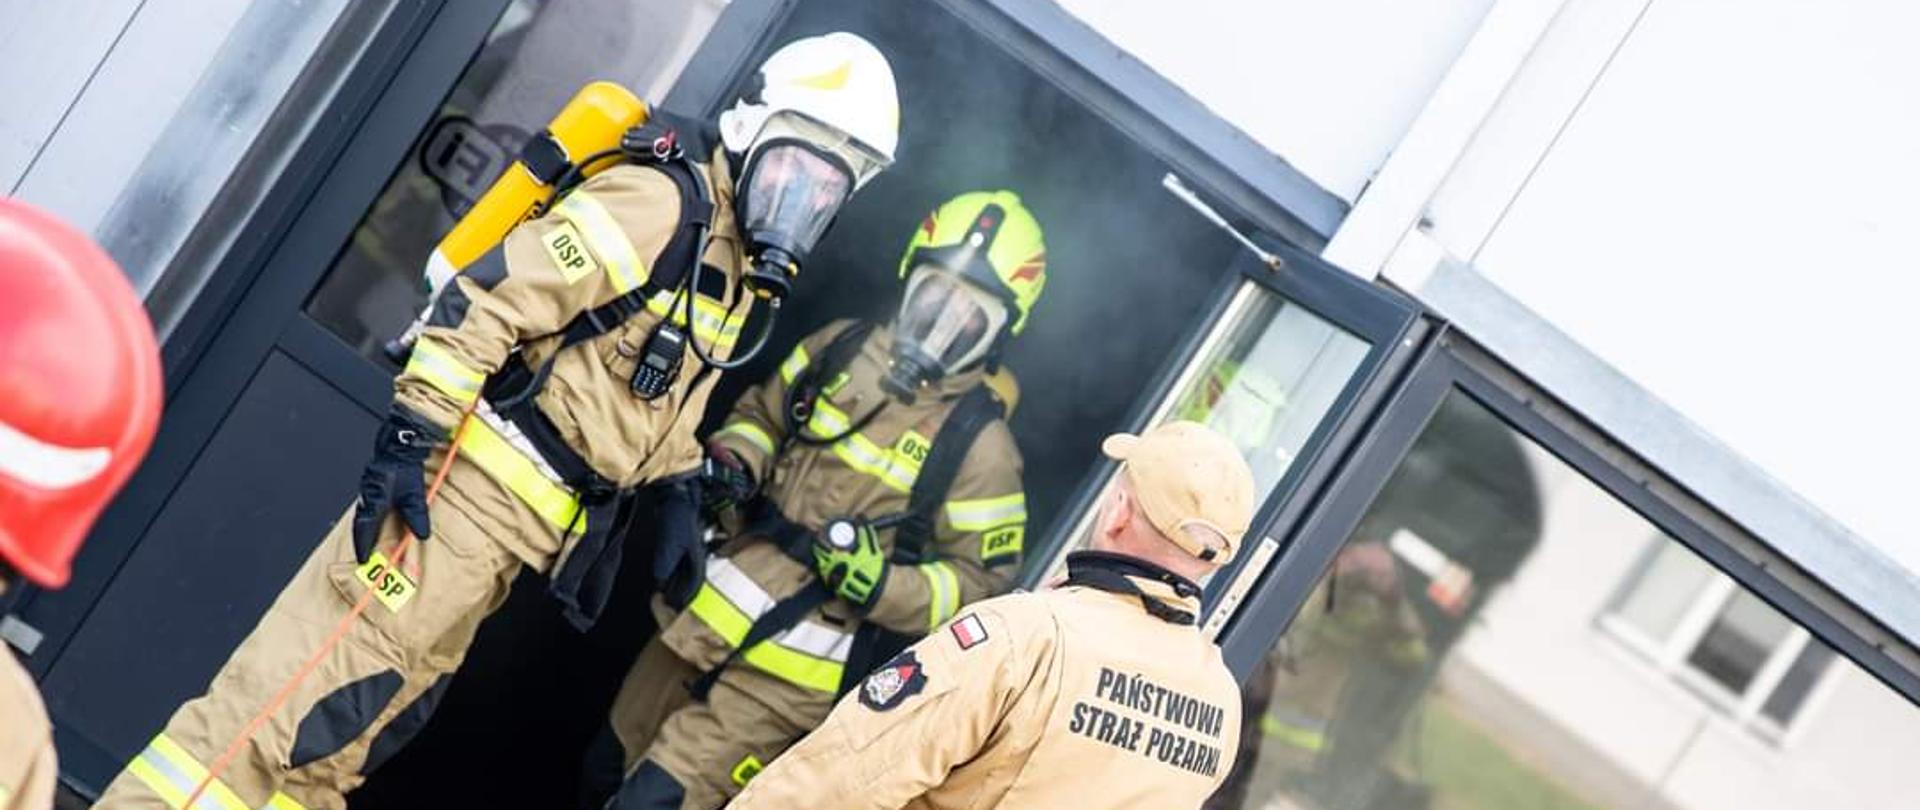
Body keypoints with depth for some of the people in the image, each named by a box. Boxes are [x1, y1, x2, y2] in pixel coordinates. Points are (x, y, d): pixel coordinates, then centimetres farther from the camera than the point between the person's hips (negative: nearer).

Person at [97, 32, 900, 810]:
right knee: (311, 691, -13)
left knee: (365, 719, 7)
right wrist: (413, 431, -21)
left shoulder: (735, 274, 18)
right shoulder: (670, 201, -10)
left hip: (532, 522, 9)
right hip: (472, 481, -9)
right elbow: (488, 297, -16)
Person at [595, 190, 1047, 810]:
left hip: (789, 672, -6)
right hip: (704, 618, 6)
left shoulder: (981, 448, -11)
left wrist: (881, 584, -22)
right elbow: (760, 414, 19)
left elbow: (981, 579, -7)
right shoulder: (842, 349, 3)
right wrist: (734, 463, -3)